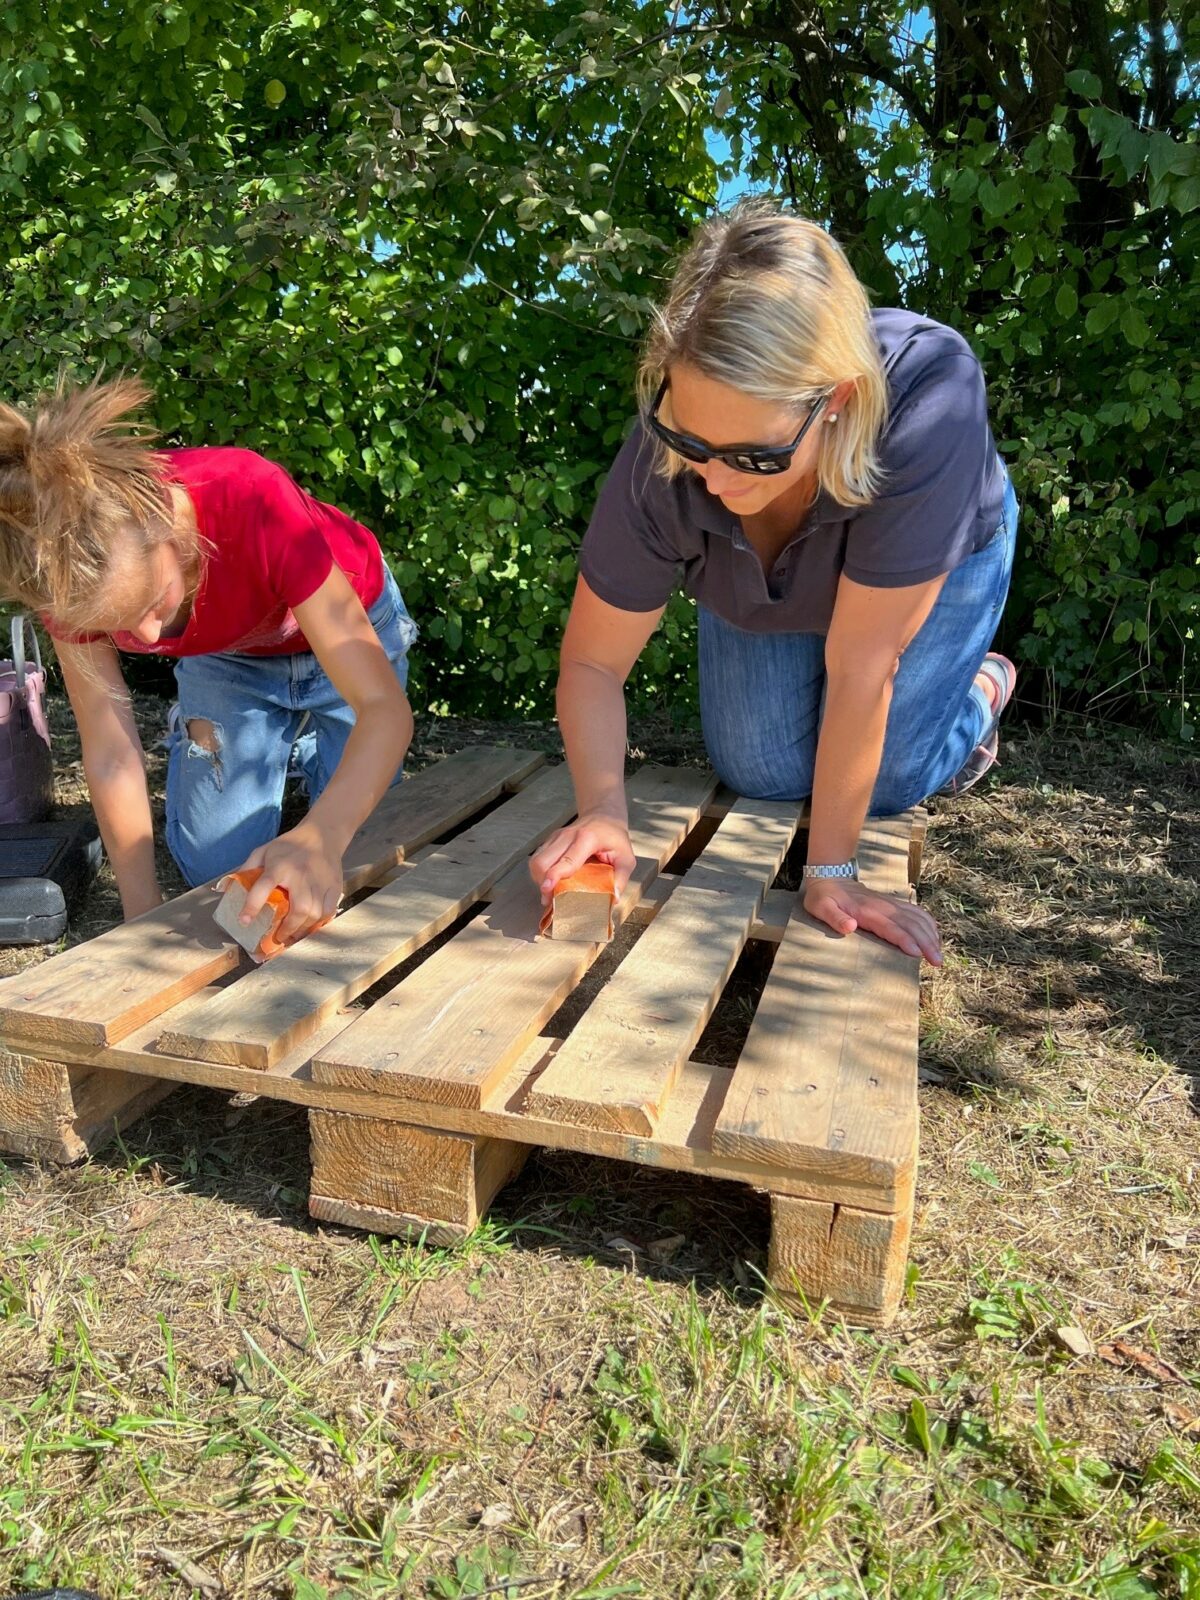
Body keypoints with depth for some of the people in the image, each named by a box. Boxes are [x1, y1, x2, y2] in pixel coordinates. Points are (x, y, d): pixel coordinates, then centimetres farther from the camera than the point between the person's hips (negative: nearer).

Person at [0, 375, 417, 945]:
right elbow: (109, 752, -19)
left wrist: (321, 837, -59)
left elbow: (385, 707, -43)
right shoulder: (74, 574, -30)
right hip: (224, 659, 3)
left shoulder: (250, 500, -42)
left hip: (345, 624, -2)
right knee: (216, 864, -3)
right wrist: (144, 910, -22)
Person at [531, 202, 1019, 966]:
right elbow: (593, 662, -26)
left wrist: (831, 870, -34)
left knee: (887, 777, -10)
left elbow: (860, 666, -41)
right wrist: (604, 810, -43)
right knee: (762, 773, -3)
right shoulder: (661, 467, -39)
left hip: (938, 559, -2)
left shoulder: (928, 403, -47)